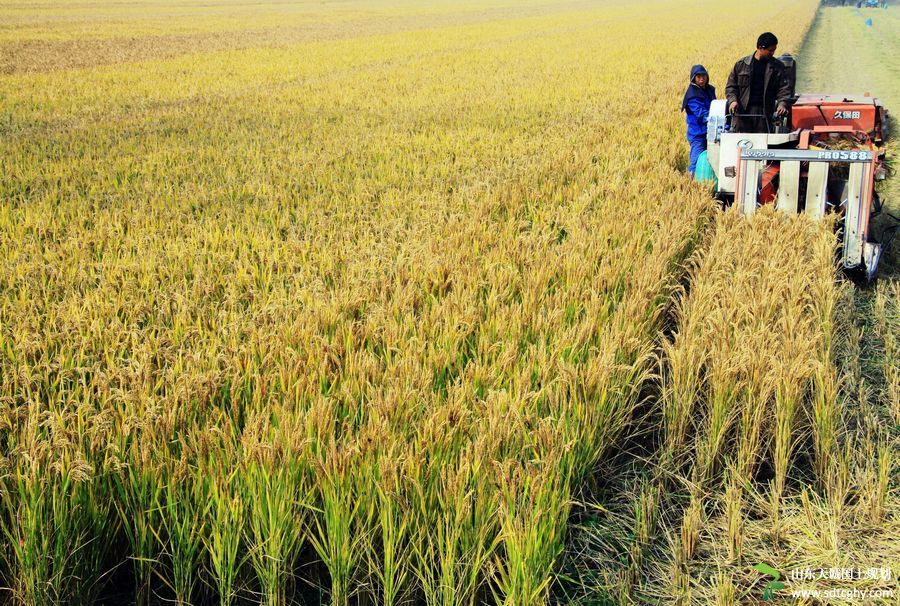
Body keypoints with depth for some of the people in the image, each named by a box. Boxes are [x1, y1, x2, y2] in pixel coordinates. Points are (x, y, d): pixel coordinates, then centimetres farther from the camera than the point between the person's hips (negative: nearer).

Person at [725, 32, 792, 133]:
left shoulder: (777, 67, 8)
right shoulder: (741, 65, 7)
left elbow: (784, 88, 3)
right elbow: (731, 86, 11)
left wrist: (782, 104, -16)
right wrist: (732, 100, -8)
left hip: (764, 113, 1)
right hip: (742, 112, -1)